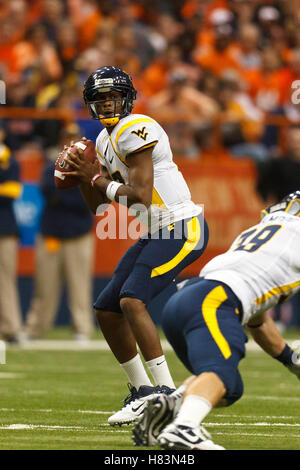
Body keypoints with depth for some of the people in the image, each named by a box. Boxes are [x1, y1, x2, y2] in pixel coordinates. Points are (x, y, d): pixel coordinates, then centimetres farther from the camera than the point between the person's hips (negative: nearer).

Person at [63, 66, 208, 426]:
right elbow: (97, 206, 20)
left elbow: (141, 195, -21)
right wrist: (83, 176, 4)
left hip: (181, 229, -10)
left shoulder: (136, 130, -15)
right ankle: (142, 391, 20)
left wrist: (100, 180, -8)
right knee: (107, 311, 9)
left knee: (132, 300, -24)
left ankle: (166, 392, -22)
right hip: (156, 234, 10)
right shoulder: (106, 140, 16)